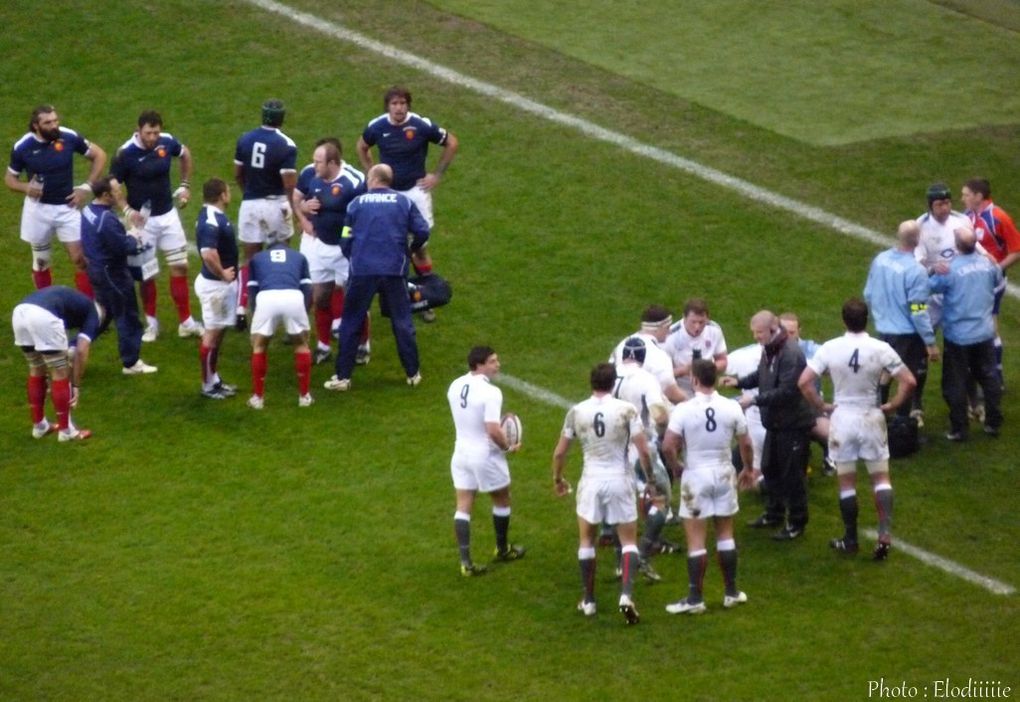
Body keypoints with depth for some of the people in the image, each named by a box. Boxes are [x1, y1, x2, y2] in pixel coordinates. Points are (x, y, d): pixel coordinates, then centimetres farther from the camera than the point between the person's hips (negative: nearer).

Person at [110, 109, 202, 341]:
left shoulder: (167, 142, -8)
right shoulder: (126, 153, -19)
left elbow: (185, 154, 16)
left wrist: (185, 186, 11)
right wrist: (127, 210, -22)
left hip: (168, 215, 4)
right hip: (143, 219, -4)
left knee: (180, 266, 5)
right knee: (147, 274, 2)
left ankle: (186, 322, 14)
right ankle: (151, 323, 20)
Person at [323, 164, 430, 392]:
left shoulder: (357, 203, 6)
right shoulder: (403, 202, 6)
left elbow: (345, 241, 6)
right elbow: (422, 232, 2)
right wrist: (410, 250, 21)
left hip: (362, 271, -1)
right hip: (395, 270, 1)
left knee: (351, 323, 8)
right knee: (402, 322, 12)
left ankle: (343, 376, 6)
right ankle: (413, 373, 16)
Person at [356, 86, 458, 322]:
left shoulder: (422, 125, -13)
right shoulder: (377, 127, -5)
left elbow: (452, 143, 1)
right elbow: (362, 147, 17)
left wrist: (437, 174, 0)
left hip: (415, 190, -2)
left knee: (419, 246, 0)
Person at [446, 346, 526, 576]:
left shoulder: (455, 386, 0)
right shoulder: (490, 392, -23)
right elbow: (493, 431, -27)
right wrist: (508, 447, -9)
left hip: (461, 453, 6)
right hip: (486, 456, -6)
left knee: (463, 507, 5)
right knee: (502, 500, 18)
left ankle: (465, 562, 0)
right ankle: (502, 550, 35)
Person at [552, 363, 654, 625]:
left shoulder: (576, 412, -4)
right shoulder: (626, 410, -10)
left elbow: (559, 452, 3)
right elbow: (643, 450, -11)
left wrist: (557, 478, 20)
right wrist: (650, 479, 4)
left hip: (591, 481, 1)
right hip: (620, 480, -1)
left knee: (587, 539, 19)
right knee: (629, 540, 9)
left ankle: (588, 601, 21)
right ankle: (626, 594, -12)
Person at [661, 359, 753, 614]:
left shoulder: (684, 410, -15)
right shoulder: (732, 408, -6)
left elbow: (668, 446, -19)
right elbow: (745, 443, 3)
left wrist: (675, 464, 1)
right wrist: (748, 468, 20)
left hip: (695, 476, -3)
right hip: (723, 474, 3)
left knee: (696, 539, 1)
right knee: (725, 534, 15)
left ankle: (695, 599, 3)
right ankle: (731, 592, 21)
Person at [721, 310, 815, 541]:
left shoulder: (791, 354, -25)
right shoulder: (769, 349, 5)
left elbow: (786, 391, -29)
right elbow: (761, 375, 19)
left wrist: (755, 400, -28)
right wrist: (739, 381, 3)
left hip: (793, 424, -10)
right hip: (775, 422, 10)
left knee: (791, 475, 0)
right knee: (769, 469, 20)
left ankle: (796, 523, 12)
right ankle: (773, 513, 37)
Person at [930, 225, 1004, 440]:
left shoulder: (950, 269, -21)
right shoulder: (988, 263, -7)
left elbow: (931, 287, -5)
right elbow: (998, 283, 14)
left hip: (958, 335, -4)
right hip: (985, 332, 4)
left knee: (956, 383, 8)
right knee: (989, 377, 17)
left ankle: (959, 429, 11)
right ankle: (993, 423, 23)